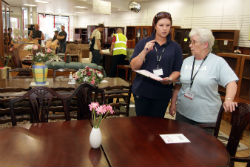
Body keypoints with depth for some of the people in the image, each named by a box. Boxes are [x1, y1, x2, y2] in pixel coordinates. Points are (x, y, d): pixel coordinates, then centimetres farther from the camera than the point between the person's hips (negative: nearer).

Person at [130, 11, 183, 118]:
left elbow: (177, 70, 4)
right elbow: (134, 67, -4)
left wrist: (170, 79, -16)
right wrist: (145, 51, -17)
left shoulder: (175, 47, 5)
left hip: (163, 93, 1)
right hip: (142, 90, 0)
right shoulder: (143, 43, 2)